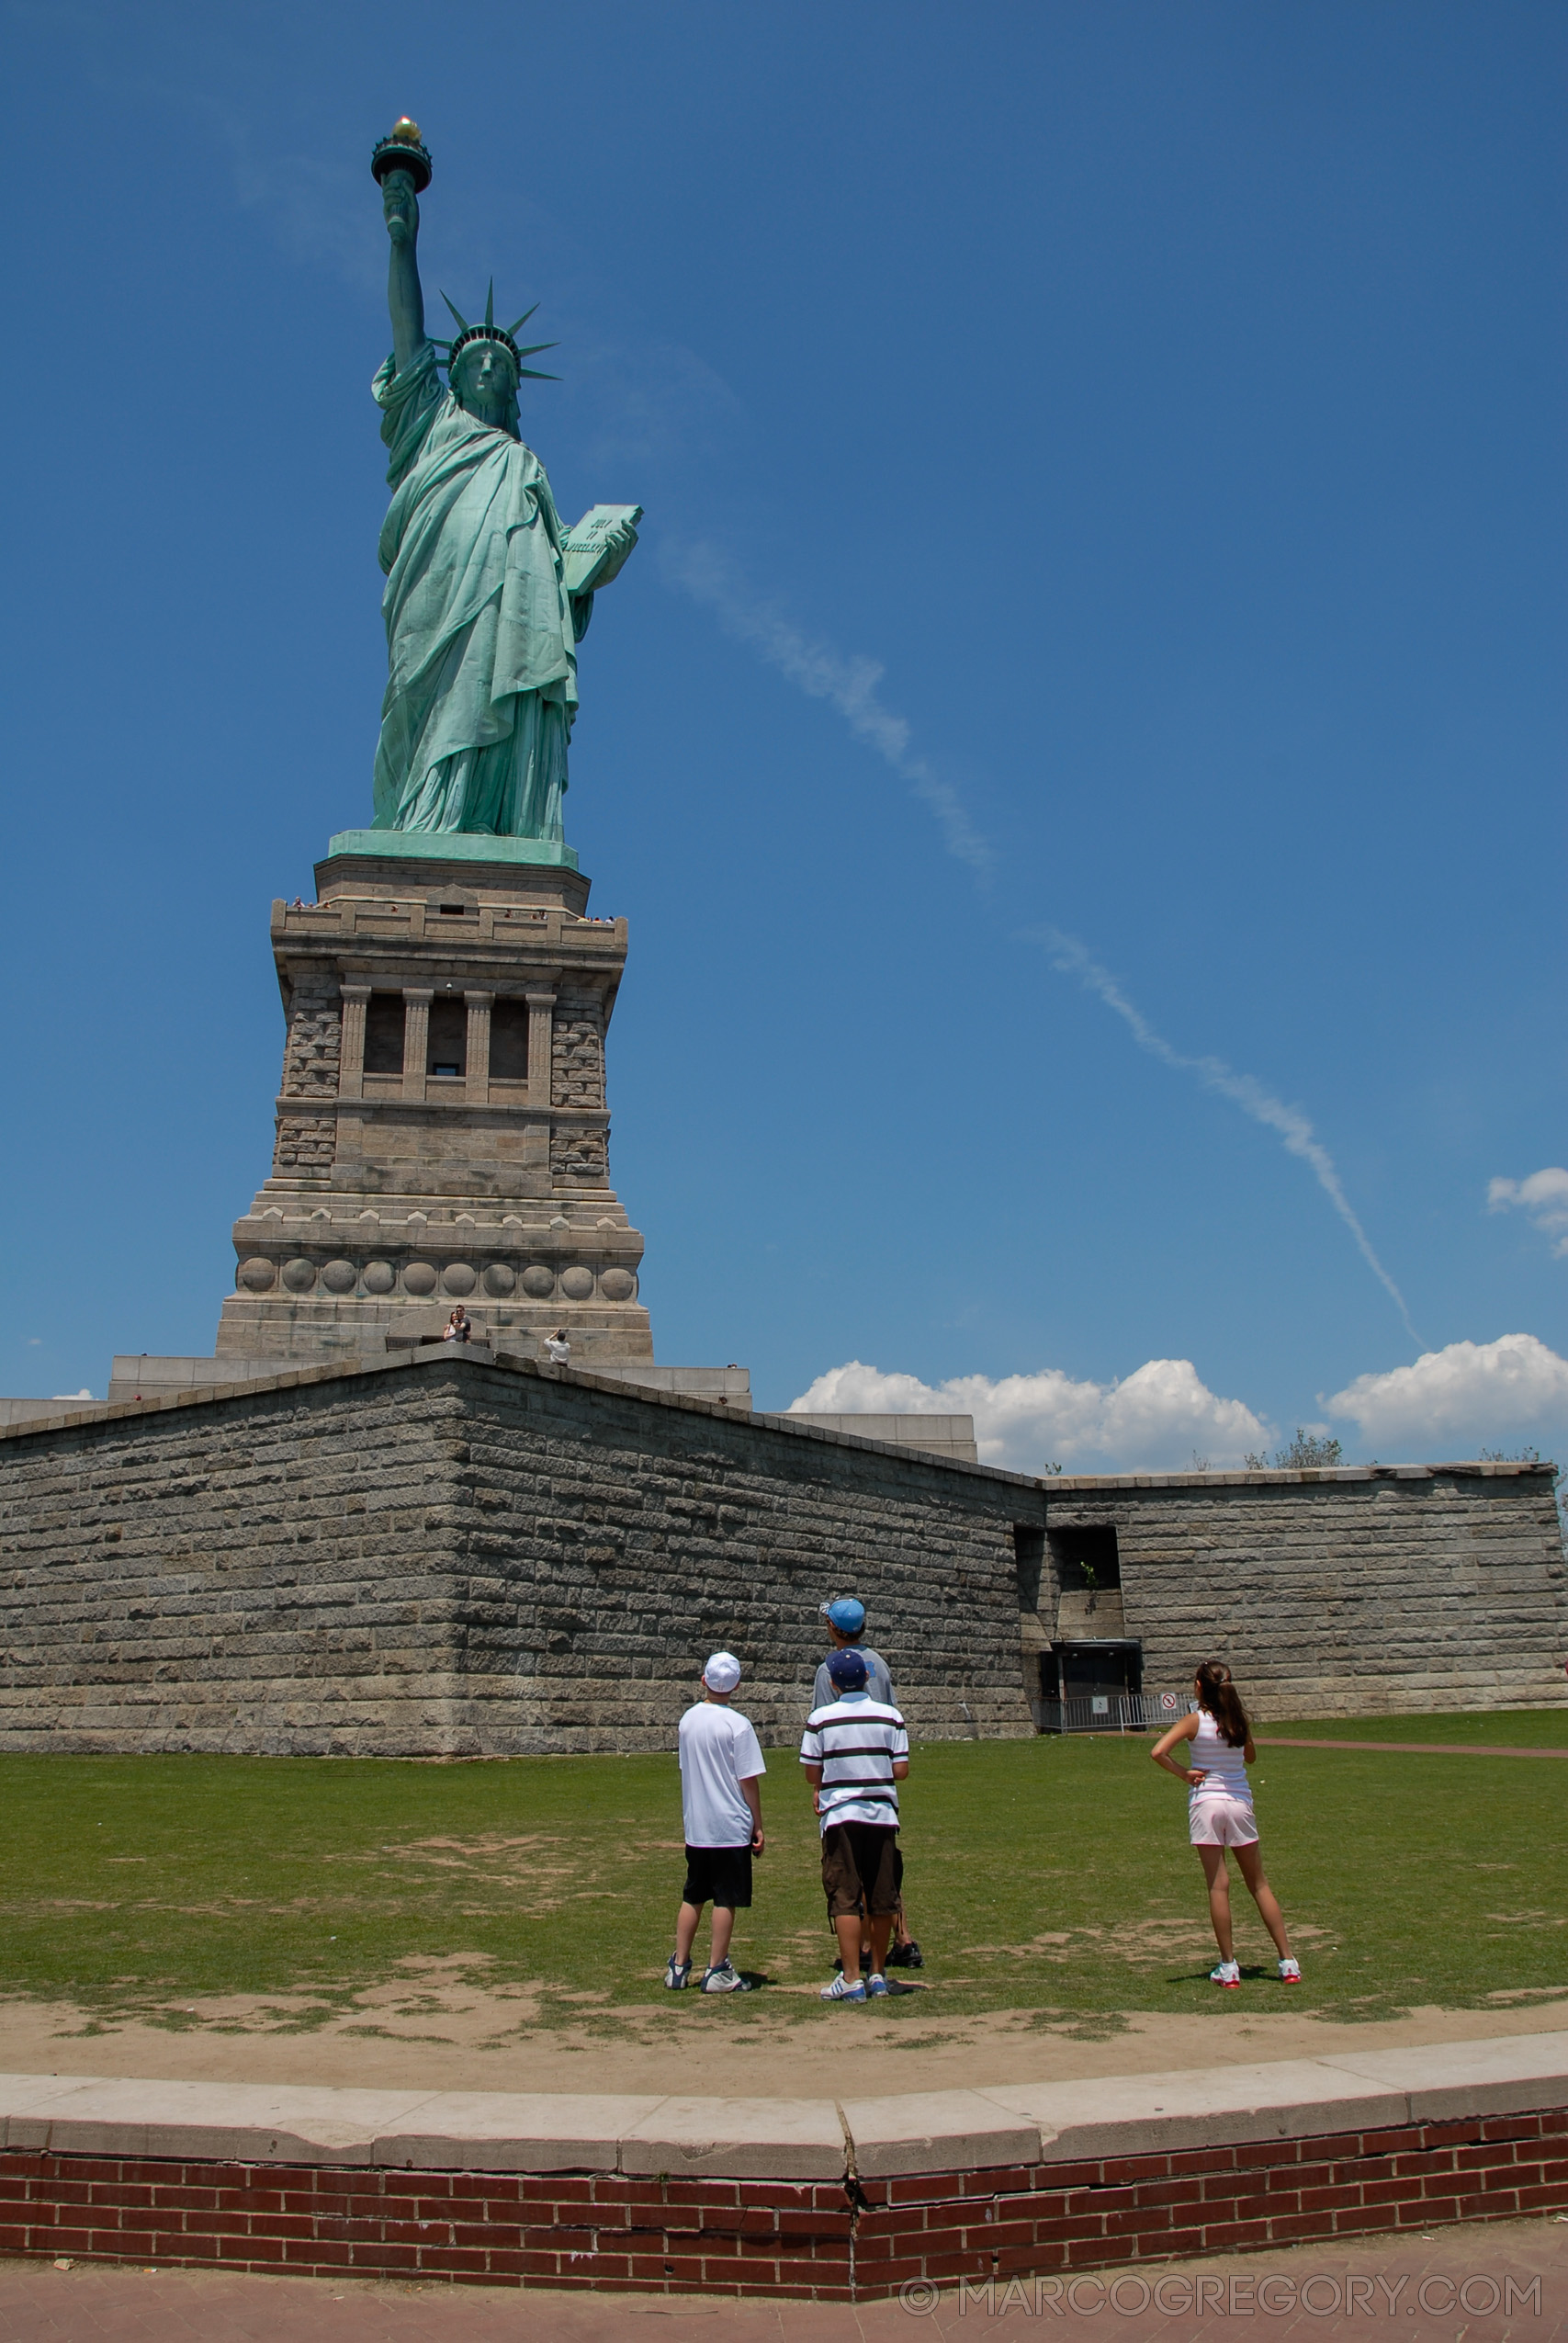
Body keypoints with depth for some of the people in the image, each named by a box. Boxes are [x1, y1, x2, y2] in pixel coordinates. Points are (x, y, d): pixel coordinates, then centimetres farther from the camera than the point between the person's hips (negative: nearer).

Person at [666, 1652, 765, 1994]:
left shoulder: (688, 1719, 4)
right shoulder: (738, 1724, -12)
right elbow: (748, 1781, -11)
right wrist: (758, 1826, -3)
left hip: (695, 1826, 5)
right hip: (731, 1828, -5)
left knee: (692, 1898, 14)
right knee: (726, 1900, 2)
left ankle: (679, 1967, 15)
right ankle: (717, 1972, 6)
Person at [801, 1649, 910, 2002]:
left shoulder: (820, 1718, -5)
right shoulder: (890, 1716, 0)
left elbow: (812, 1774, -1)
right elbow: (900, 1770, -2)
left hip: (840, 1814, -2)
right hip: (883, 1814, 2)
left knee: (845, 1898, 0)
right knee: (881, 1898, 11)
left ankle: (851, 1979, -5)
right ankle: (878, 1974, 21)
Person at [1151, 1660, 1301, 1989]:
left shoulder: (1196, 1721, -8)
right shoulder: (1239, 1720, 0)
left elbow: (1157, 1752, -19)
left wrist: (1184, 1774, -8)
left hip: (1206, 1802, -3)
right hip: (1240, 1802, 3)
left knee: (1218, 1887, 2)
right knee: (1259, 1885, 11)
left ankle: (1229, 1966, 4)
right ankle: (1287, 1962, 11)